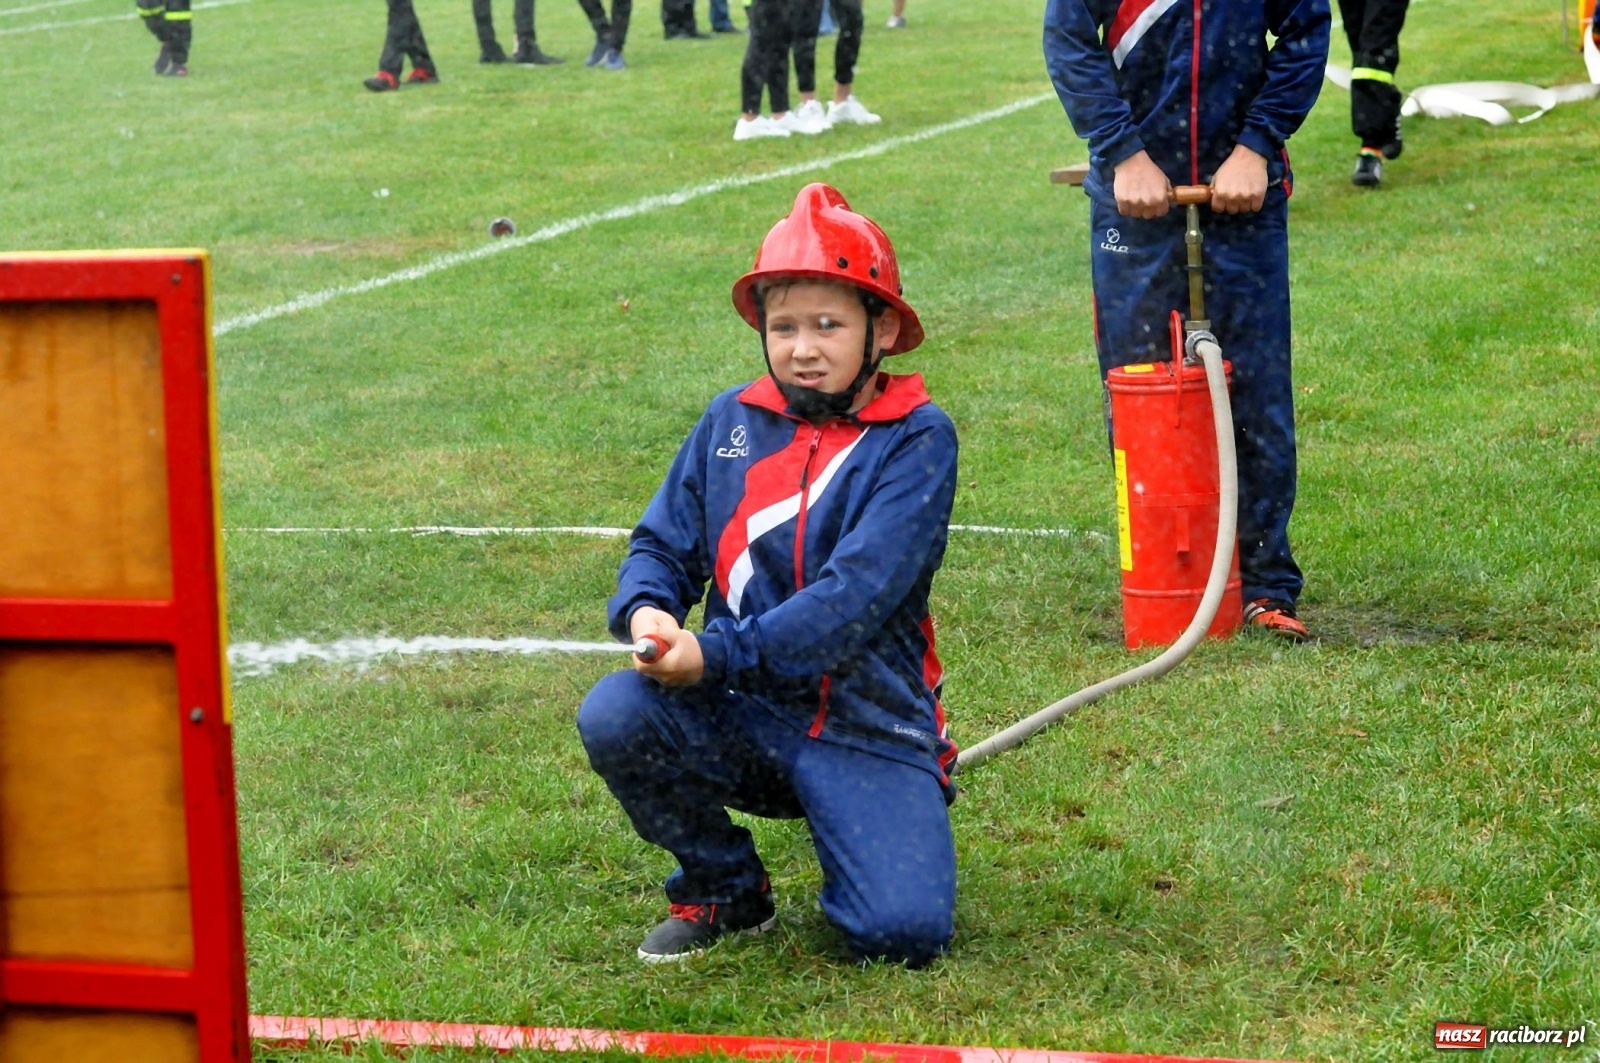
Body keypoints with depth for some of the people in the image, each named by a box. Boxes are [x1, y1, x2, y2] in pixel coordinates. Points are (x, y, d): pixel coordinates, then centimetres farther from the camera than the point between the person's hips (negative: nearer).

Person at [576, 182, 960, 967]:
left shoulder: (916, 439, -9)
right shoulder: (732, 422, 6)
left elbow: (859, 595, -19)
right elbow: (663, 544, 9)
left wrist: (718, 654, -26)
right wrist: (645, 611, -16)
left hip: (867, 725, -4)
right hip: (740, 719, 4)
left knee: (904, 932, -22)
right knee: (613, 717, -25)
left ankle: (848, 842, 17)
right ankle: (725, 891, 3)